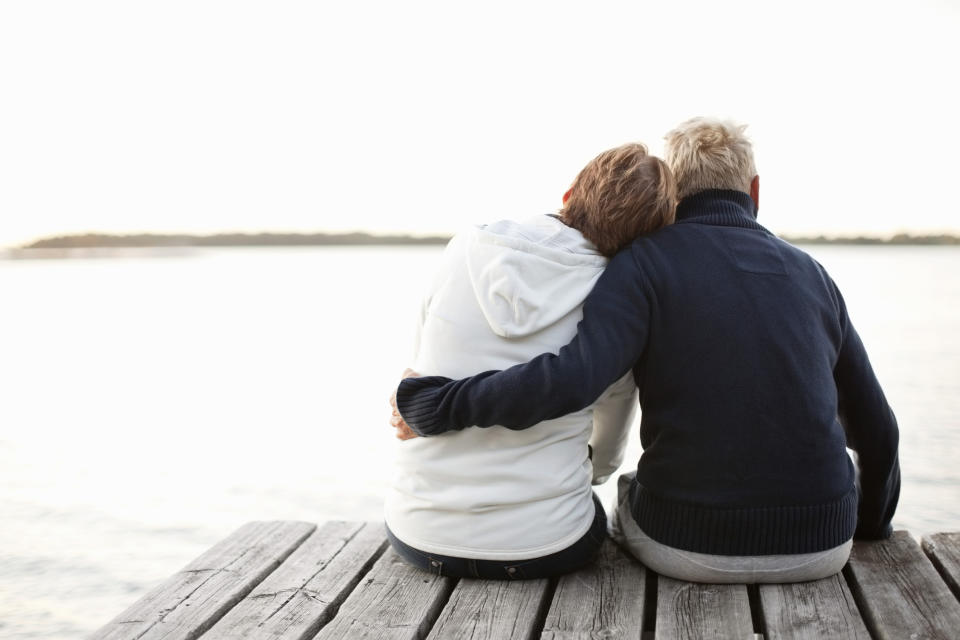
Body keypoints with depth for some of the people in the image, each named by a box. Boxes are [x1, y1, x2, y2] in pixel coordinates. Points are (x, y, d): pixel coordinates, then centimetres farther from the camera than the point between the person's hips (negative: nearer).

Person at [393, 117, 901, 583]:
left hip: (691, 544, -3)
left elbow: (570, 380, -25)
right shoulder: (810, 275, 6)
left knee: (628, 494, 31)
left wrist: (437, 407, -13)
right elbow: (875, 428, 11)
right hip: (818, 547, 3)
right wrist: (870, 527, 29)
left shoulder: (645, 263, -7)